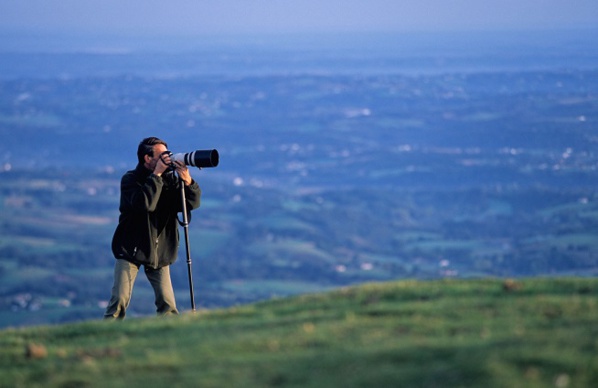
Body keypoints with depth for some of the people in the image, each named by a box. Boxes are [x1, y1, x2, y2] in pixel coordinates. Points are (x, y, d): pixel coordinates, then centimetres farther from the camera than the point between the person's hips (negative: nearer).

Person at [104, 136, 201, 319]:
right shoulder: (130, 179, -10)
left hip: (159, 251, 3)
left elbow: (193, 203, -8)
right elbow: (145, 203, -28)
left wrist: (187, 182, -25)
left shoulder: (170, 179, 1)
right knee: (120, 299, -11)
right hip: (130, 249, -3)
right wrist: (156, 175, -26)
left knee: (167, 304, -5)